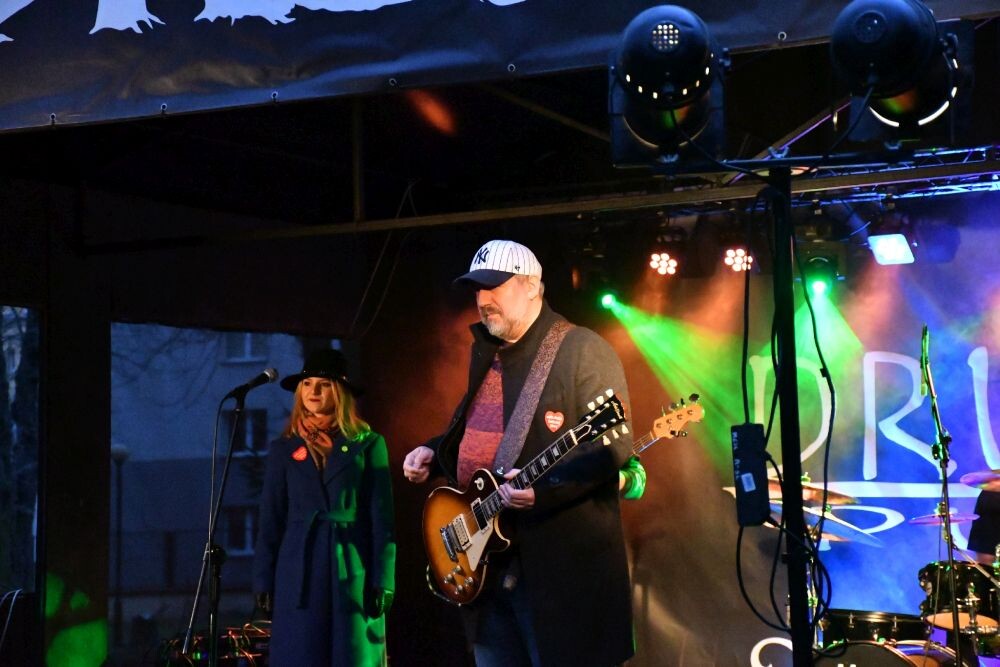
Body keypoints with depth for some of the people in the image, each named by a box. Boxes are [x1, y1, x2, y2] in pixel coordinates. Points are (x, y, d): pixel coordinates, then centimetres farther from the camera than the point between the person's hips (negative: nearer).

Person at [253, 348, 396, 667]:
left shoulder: (368, 444, 6)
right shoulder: (284, 449, 11)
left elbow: (381, 517, 2)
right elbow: (271, 520, 10)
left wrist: (382, 581, -6)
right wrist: (264, 580, 2)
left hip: (353, 573, -1)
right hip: (299, 575, 1)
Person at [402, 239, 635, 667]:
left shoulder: (582, 350, -9)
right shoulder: (485, 354, 16)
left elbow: (616, 445, -17)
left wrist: (546, 485, -28)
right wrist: (434, 452, 8)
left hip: (561, 562, -8)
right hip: (487, 558, 8)